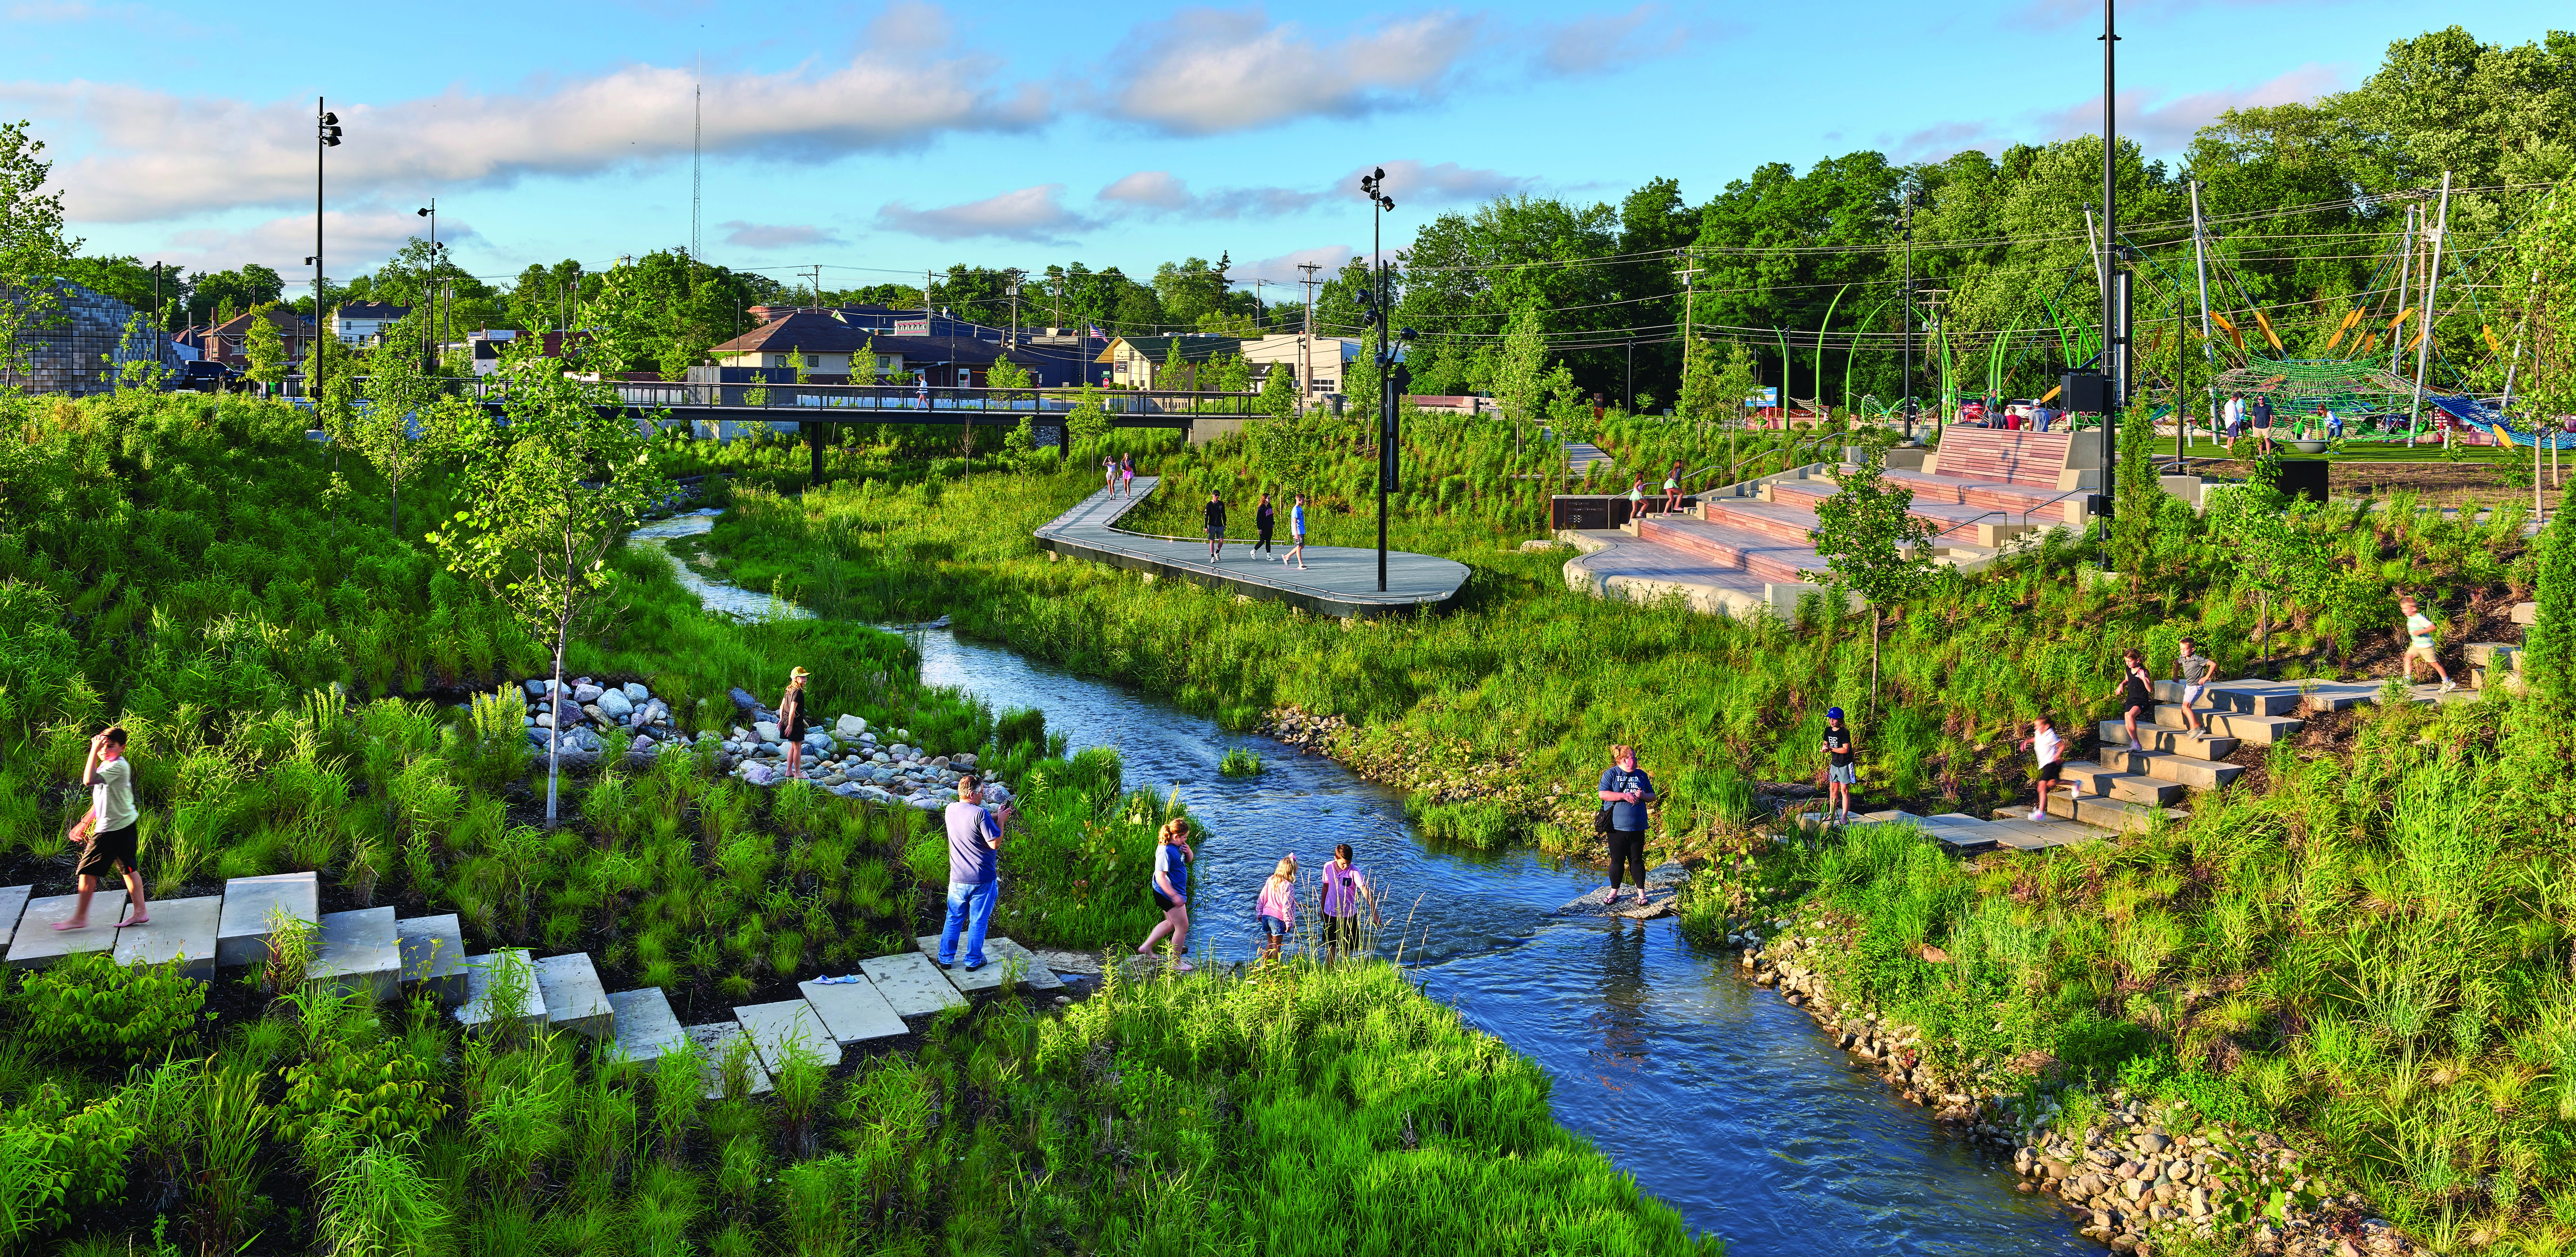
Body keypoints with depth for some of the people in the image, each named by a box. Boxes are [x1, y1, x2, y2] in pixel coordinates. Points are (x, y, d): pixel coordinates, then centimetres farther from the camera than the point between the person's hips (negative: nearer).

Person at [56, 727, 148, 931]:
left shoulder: (118, 766, -20)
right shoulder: (107, 766, 13)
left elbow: (89, 780, -36)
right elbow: (102, 801, 21)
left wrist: (94, 751, -32)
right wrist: (83, 824, 22)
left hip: (112, 829, -10)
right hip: (126, 824, 10)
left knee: (87, 870, -1)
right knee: (129, 868, 12)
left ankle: (80, 918, 7)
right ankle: (141, 912, 15)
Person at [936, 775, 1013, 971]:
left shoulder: (951, 810, 2)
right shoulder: (980, 814, -21)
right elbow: (995, 844, -20)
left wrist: (995, 817, 10)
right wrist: (1001, 821, -8)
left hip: (957, 879, 5)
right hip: (982, 880, -5)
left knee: (954, 919, 19)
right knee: (978, 922, 10)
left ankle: (945, 959, 25)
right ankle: (973, 961, 20)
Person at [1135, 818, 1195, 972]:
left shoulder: (1176, 847, 4)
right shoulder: (1166, 852, -26)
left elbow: (1188, 860, 21)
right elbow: (1160, 877, -29)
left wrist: (1188, 852, -4)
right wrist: (1174, 896, -30)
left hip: (1176, 892, 11)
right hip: (1168, 894, -11)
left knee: (1171, 923, 25)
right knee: (1183, 927, 1)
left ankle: (1146, 947, 34)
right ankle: (1176, 963, 14)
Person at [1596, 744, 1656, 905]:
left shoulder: (1641, 775, 11)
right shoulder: (1611, 774, -2)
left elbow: (1652, 795, 16)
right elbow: (1603, 794, -13)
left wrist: (1643, 796, -6)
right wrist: (1625, 796, -17)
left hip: (1637, 827, 3)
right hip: (1617, 827, -3)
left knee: (1637, 860, 8)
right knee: (1617, 861, 5)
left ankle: (1641, 891, 19)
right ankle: (1614, 892, 19)